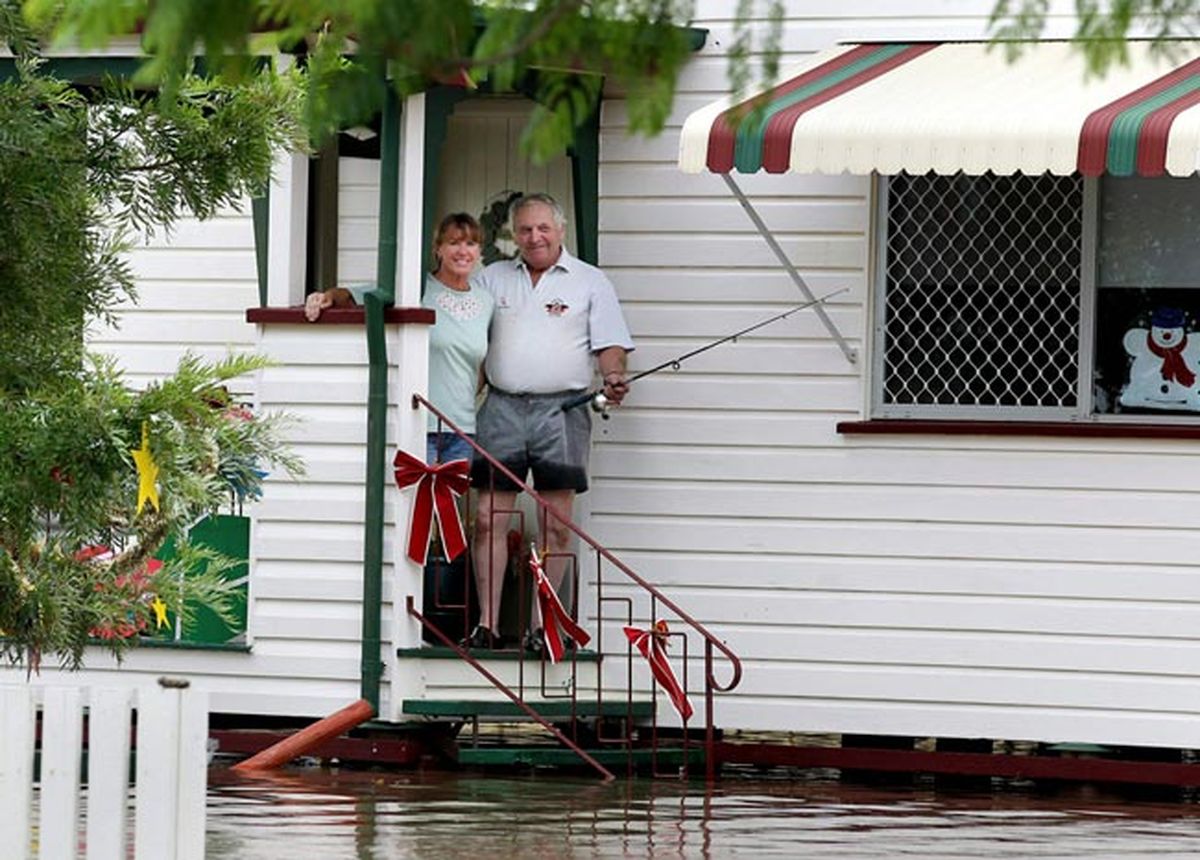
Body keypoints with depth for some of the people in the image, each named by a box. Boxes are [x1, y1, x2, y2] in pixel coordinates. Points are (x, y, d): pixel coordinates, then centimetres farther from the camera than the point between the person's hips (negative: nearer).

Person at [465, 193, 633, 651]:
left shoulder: (590, 282, 9)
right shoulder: (493, 279, 16)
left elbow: (610, 345, 4)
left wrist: (612, 377, -16)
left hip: (561, 410, -2)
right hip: (502, 407, 2)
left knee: (556, 524, -3)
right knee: (489, 518, -4)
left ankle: (544, 625, 1)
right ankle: (487, 625, -2)